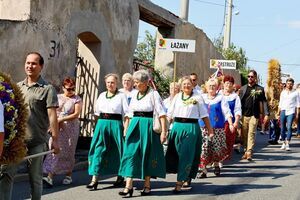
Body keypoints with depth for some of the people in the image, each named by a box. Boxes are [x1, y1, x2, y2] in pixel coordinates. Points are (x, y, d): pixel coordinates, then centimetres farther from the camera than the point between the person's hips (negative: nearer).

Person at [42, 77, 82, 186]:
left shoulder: (77, 99, 1)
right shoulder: (58, 97, 11)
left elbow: (76, 114, -10)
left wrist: (62, 119, -16)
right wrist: (57, 122, -9)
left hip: (71, 128, -2)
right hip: (58, 128, 2)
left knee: (69, 152, 4)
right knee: (55, 150, -7)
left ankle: (68, 176, 16)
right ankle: (50, 177, -12)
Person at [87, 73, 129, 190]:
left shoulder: (121, 96, 0)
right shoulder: (102, 95, 14)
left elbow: (127, 114, -4)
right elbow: (97, 112, 18)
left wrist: (125, 129, -11)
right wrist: (98, 126, 11)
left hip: (115, 125, -4)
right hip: (101, 124, 4)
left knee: (116, 152, 5)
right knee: (98, 150, -4)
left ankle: (120, 176, 23)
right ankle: (94, 179, -7)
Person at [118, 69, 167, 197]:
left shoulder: (153, 94, -5)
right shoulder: (135, 95, 13)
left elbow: (161, 114, -8)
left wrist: (164, 131, -13)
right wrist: (127, 128, 16)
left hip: (148, 126, -5)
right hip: (134, 126, 5)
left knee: (147, 155, 3)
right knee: (130, 154, -4)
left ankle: (147, 185, 15)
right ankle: (129, 186, -6)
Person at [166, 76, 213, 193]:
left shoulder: (197, 98, 4)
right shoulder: (177, 97, 11)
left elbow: (204, 115, 4)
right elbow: (170, 114, 10)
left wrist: (210, 130, 2)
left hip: (191, 128, -3)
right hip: (177, 126, 3)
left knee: (186, 155, -4)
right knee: (175, 153, 5)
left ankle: (179, 183, -1)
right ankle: (186, 176, 26)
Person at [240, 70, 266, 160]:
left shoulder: (259, 89, 3)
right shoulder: (243, 88, 12)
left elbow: (261, 102, 4)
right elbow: (239, 101, 14)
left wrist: (261, 114, 0)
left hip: (254, 115, -3)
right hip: (244, 114, 3)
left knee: (251, 133, -9)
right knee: (244, 134, 5)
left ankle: (249, 153, -13)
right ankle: (245, 151, 14)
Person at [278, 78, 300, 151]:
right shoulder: (283, 92, 13)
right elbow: (280, 103, 14)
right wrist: (279, 113, 8)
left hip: (291, 112, -3)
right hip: (283, 111, 3)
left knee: (289, 127, -14)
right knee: (282, 128, 3)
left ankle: (287, 144, -15)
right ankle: (284, 143, 16)